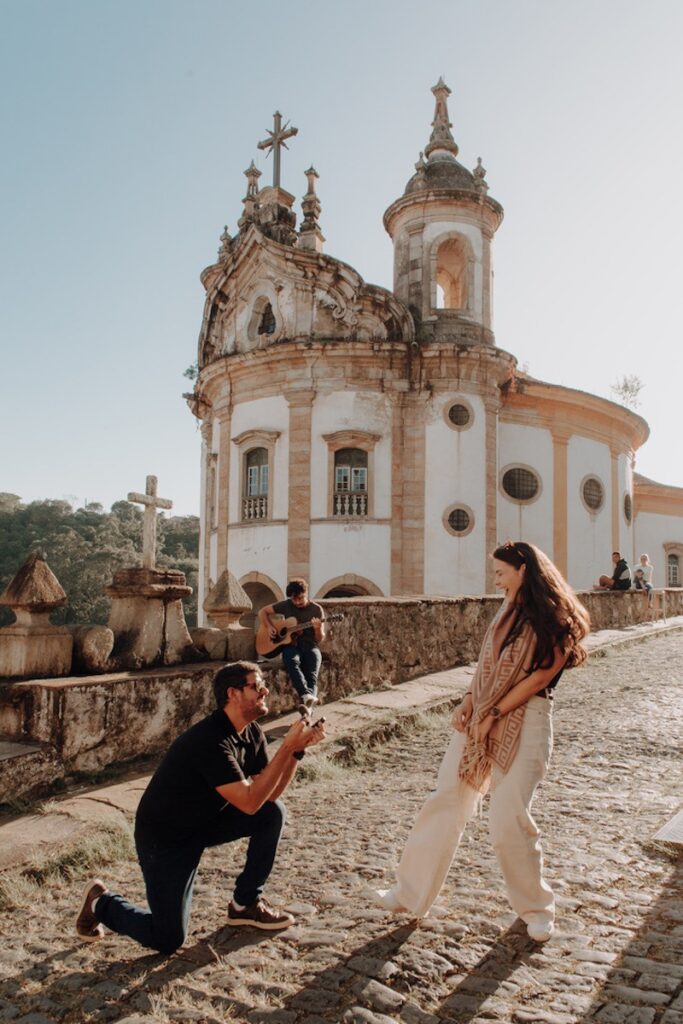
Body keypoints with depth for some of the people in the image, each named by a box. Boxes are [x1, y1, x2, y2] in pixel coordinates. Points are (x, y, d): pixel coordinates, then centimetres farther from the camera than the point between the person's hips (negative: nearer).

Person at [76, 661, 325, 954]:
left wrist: (297, 749, -18)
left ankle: (246, 904, 8)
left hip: (207, 821, 8)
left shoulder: (252, 734, -4)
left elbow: (270, 794, -5)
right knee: (167, 940, -7)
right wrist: (287, 747, -34)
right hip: (164, 836, -8)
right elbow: (249, 802, -34)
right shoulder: (211, 740, -32)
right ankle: (101, 902, 19)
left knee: (274, 812, -9)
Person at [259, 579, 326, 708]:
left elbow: (320, 639, 1)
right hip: (291, 645, 0)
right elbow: (262, 612, 14)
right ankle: (307, 695, -54)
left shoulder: (316, 609, 2)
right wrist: (270, 626, -3)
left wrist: (318, 629, -22)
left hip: (310, 647, 0)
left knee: (312, 672, -31)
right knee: (292, 662, -37)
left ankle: (308, 703, -53)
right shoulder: (285, 605, 4)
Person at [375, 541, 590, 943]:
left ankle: (536, 908, 18)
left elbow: (541, 676, -14)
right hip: (482, 717, 7)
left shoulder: (556, 620, -8)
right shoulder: (509, 610, 13)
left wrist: (494, 714, -14)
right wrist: (468, 704, 1)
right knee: (446, 803, 4)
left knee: (509, 818, -8)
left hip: (525, 719, -6)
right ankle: (412, 893, 15)